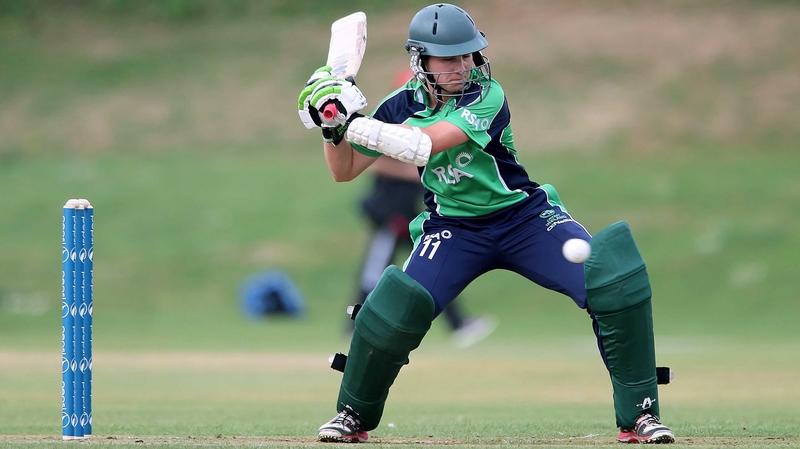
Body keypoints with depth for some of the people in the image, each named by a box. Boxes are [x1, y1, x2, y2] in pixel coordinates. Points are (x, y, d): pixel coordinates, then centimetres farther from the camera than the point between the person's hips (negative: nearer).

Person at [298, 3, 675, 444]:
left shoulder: (485, 97, -19)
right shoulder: (402, 105, -5)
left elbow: (422, 145, -32)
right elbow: (344, 171, 4)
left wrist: (351, 120, -32)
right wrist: (332, 127, -14)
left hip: (525, 217, -2)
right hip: (453, 230, 2)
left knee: (615, 281, -22)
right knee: (395, 310, -20)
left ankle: (638, 415, -11)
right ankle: (354, 415, 8)